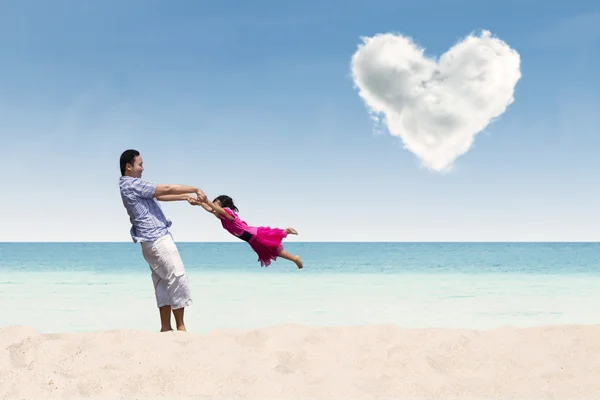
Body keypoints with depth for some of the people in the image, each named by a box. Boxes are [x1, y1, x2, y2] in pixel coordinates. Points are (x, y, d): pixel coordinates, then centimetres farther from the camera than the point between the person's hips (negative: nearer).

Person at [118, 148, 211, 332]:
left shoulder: (132, 185, 17)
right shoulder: (132, 184, -14)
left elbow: (161, 196, 20)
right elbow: (167, 189, -14)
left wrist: (187, 196, 14)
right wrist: (196, 189, -7)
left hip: (153, 240, 10)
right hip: (157, 239, -10)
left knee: (163, 283, 8)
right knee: (178, 278, -8)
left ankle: (166, 327, 8)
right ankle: (180, 326, -4)